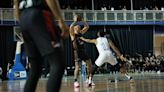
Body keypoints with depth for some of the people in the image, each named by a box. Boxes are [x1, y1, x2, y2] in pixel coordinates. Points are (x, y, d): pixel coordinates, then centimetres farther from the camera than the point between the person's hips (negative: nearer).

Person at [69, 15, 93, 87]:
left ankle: (89, 79, 14)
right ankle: (75, 81, -11)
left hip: (83, 51, 7)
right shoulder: (73, 34, -4)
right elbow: (71, 27, -23)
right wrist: (75, 21, -13)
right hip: (77, 51, -7)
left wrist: (82, 21, 10)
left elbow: (87, 26, 19)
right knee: (77, 66, -14)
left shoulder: (81, 33, 15)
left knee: (89, 63, 4)